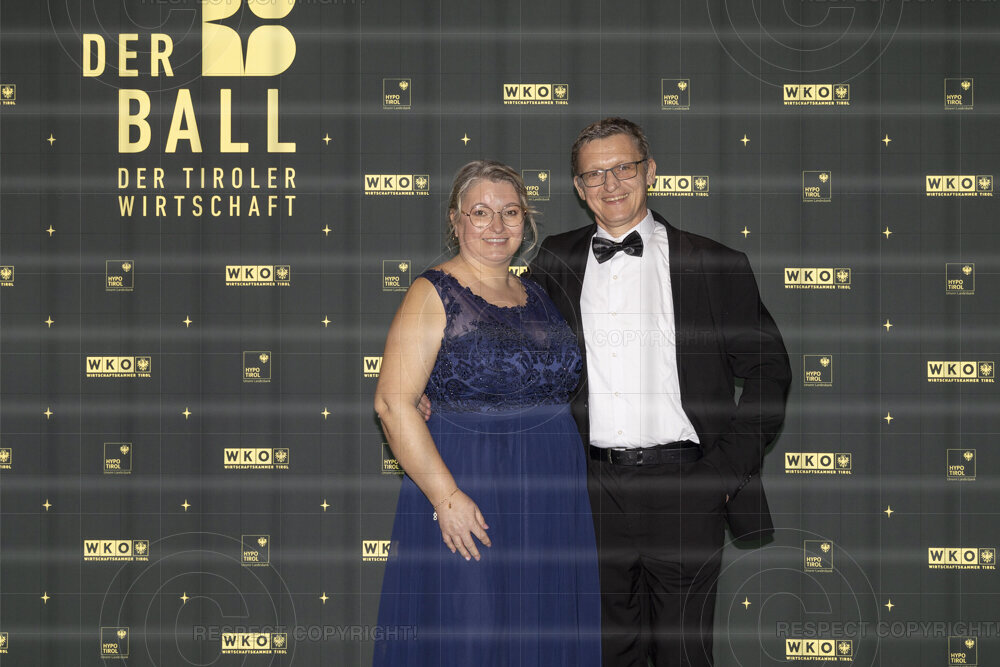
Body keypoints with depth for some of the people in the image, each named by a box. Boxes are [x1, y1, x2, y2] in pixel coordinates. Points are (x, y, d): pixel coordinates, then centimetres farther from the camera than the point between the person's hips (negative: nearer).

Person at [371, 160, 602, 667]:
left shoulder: (536, 296, 14)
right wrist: (446, 497, -21)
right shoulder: (433, 295, -6)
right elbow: (393, 402, -15)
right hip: (468, 497, -6)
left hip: (551, 504, 6)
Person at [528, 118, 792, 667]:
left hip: (683, 489, -2)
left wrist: (727, 470, -6)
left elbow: (768, 370, 3)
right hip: (595, 492, 3)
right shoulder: (557, 262, 10)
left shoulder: (714, 265, 2)